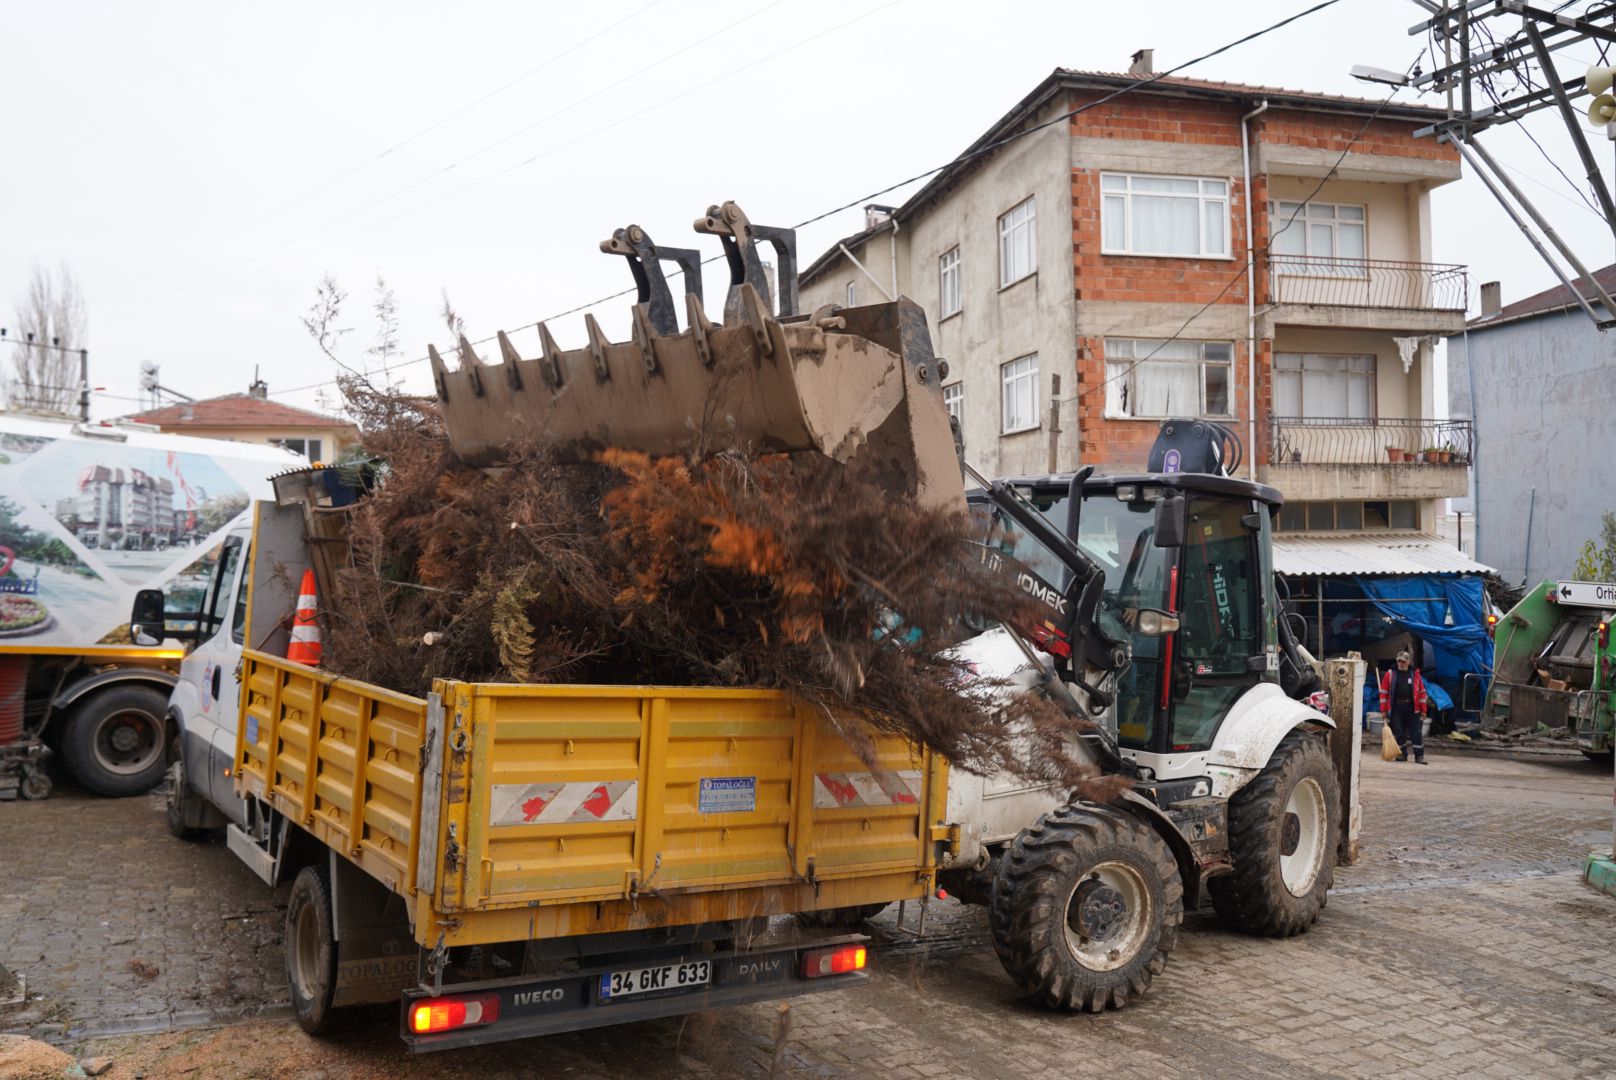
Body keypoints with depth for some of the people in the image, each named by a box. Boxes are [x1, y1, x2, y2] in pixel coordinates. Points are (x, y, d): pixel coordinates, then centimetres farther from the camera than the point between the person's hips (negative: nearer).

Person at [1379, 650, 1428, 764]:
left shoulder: (1415, 674, 7)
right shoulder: (1390, 674, 5)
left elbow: (1422, 693, 9)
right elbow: (1384, 693, 5)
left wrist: (1423, 710, 5)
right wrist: (1383, 710, 0)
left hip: (1412, 708, 0)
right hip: (1396, 709, 0)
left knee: (1416, 733, -2)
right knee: (1398, 733, 4)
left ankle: (1419, 756, 4)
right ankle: (1402, 754, 15)